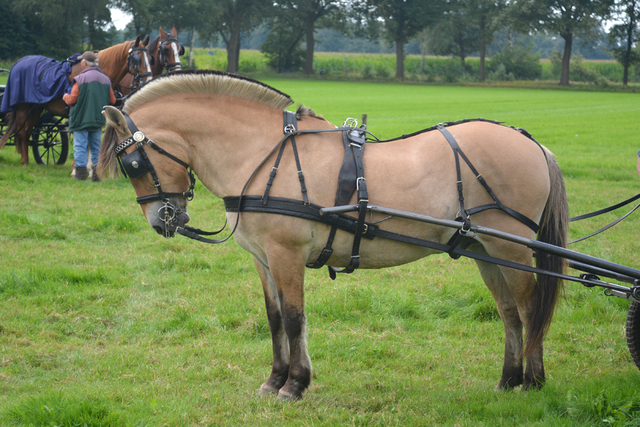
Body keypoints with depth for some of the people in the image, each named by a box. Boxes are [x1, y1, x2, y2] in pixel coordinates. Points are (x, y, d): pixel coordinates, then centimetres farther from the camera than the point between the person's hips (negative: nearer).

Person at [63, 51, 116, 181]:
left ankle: (80, 173, -1)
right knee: (97, 147, 11)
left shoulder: (80, 79, -11)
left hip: (81, 118, -5)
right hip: (99, 119, 5)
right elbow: (112, 101, 7)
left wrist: (65, 97, 10)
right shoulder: (106, 79, 5)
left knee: (80, 146, 1)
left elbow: (72, 100, -12)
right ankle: (97, 173, 10)